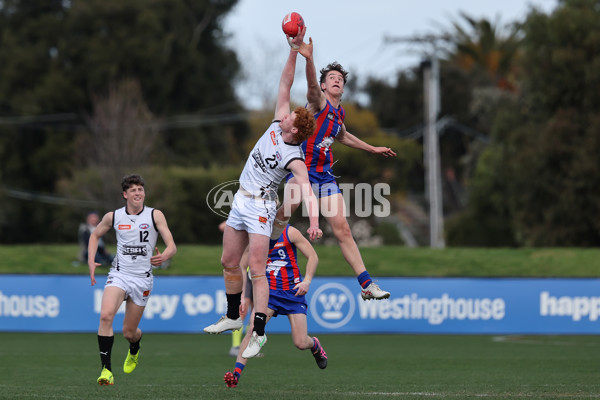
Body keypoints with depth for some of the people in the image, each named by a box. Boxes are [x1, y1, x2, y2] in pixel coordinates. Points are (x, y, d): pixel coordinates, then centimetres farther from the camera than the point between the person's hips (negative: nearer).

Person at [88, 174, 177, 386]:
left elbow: (172, 246, -9)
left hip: (142, 279, 0)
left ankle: (134, 350, 45)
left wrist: (164, 256, -32)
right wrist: (91, 261, 6)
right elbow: (95, 235, 20)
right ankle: (106, 369, -23)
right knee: (106, 315, -26)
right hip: (119, 273, 1)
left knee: (129, 332, 6)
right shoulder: (113, 217, 1)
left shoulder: (155, 215, -5)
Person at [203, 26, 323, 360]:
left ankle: (259, 331, -13)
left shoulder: (295, 160, -19)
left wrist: (314, 223, -47)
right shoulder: (277, 126, 0)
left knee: (256, 268, -13)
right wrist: (295, 48, -6)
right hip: (241, 201, 8)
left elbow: (307, 193, -31)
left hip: (260, 206, -8)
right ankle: (233, 316, 29)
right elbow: (285, 84, 1)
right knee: (229, 261, 13)